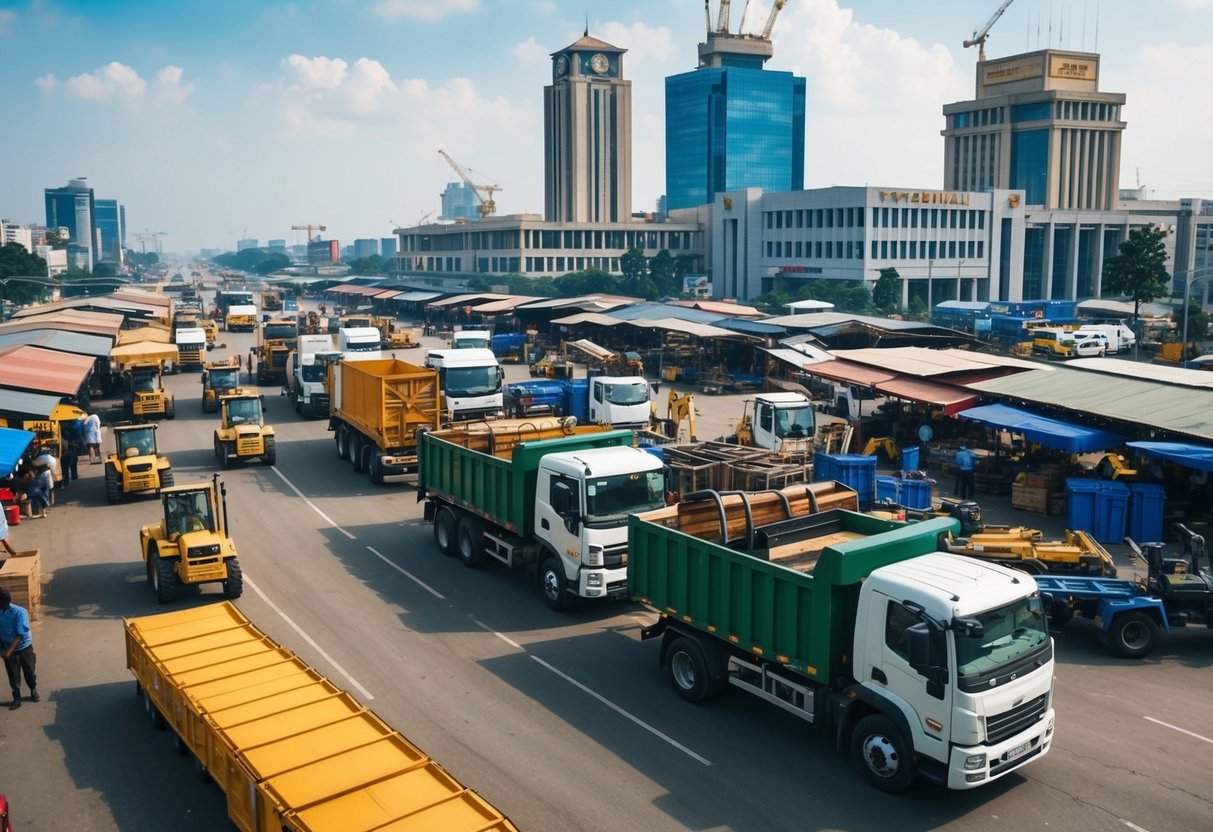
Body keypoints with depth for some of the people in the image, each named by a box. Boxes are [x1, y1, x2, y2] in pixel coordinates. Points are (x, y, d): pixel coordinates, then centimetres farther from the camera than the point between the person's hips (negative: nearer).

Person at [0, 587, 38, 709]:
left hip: (24, 647, -2)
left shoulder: (19, 612, -24)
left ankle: (34, 691, 36)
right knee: (13, 675, 10)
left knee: (29, 671, 13)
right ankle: (17, 698, 25)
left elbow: (19, 634, -22)